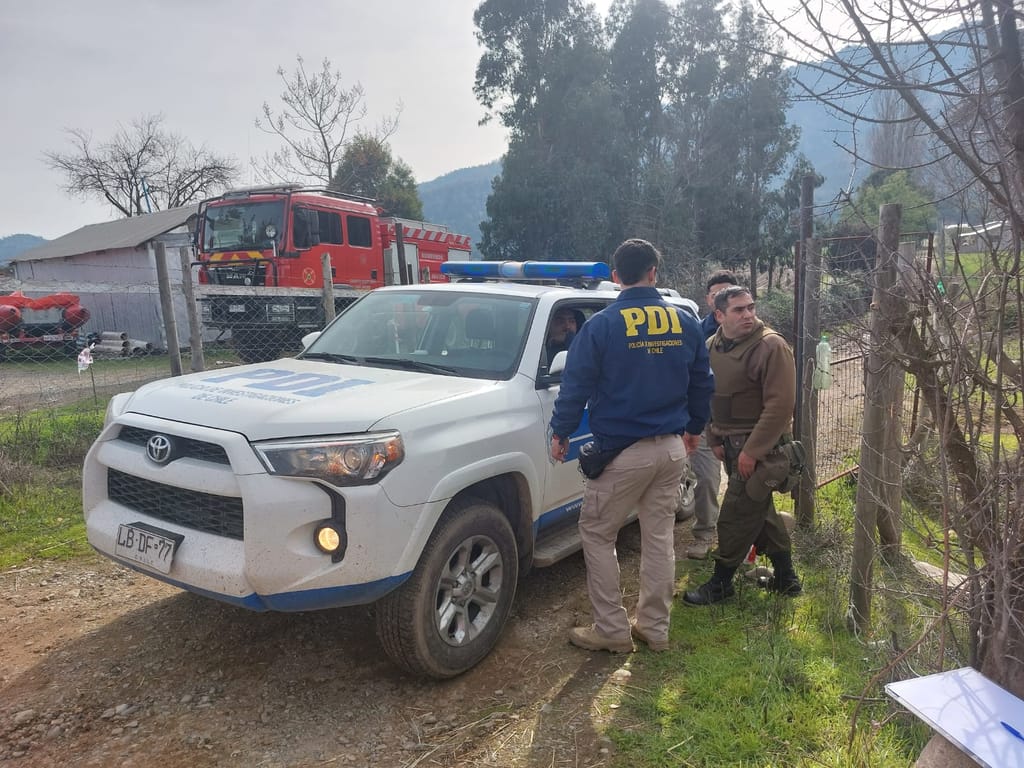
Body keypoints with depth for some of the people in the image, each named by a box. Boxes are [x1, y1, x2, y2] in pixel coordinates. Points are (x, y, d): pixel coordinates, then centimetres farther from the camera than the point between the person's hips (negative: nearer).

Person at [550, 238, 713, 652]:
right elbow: (701, 384, 13)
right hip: (672, 448, 6)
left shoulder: (602, 325, -11)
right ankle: (655, 627, 25)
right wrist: (693, 428, 27)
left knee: (596, 533, 8)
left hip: (622, 451, -5)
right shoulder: (685, 323, 4)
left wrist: (560, 432, 5)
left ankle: (612, 628, 13)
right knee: (659, 535, 15)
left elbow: (576, 385, -8)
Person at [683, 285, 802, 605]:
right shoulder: (712, 347, 6)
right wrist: (715, 440, 9)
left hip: (761, 447, -8)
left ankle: (721, 583, 13)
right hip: (731, 444, 8)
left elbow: (780, 405, -21)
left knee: (736, 516, -3)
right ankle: (785, 578, 33)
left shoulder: (771, 346, -17)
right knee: (760, 510, 18)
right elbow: (709, 398, 15)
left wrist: (752, 452, -22)